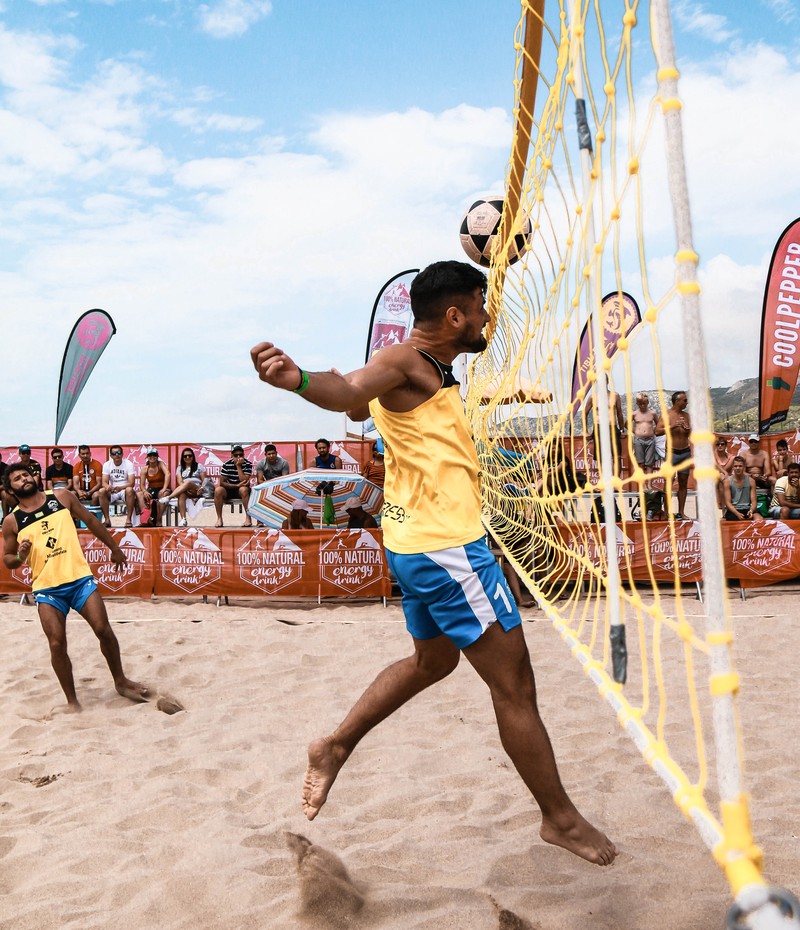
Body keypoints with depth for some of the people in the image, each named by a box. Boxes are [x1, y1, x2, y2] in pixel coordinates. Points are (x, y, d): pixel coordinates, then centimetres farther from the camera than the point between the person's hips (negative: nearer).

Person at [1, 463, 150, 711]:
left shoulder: (62, 497, 4)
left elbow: (91, 521, 15)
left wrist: (115, 548, 20)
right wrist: (20, 556, -12)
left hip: (80, 577, 0)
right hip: (47, 588, 0)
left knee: (103, 630, -3)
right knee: (57, 643, -6)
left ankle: (120, 681, 17)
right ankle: (72, 700, 10)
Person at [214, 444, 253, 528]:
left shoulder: (248, 464, -11)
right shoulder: (227, 464, -8)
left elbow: (244, 481, -21)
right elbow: (221, 482, -12)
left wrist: (239, 466, -24)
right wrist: (237, 485, -24)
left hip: (241, 490, -1)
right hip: (229, 490, 1)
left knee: (243, 489, -36)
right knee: (218, 490, -29)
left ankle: (248, 518, -31)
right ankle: (219, 519, -20)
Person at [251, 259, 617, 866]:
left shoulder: (429, 368, 13)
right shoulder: (405, 362, -16)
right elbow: (350, 390, -35)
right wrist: (297, 380, -57)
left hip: (419, 543, 11)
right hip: (447, 546, -11)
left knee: (432, 662, 29)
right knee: (515, 684, 2)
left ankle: (335, 747, 33)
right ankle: (561, 817, 17)